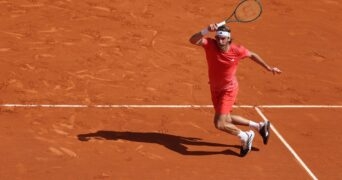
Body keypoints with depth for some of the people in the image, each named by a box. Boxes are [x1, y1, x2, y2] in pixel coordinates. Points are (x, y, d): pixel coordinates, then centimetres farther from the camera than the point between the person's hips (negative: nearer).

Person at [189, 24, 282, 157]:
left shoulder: (237, 50, -22)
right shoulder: (210, 44, -21)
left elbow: (252, 55, 0)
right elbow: (193, 40, -38)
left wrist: (268, 68, 9)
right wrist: (207, 30, -53)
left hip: (228, 90, -5)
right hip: (215, 89, 5)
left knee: (220, 124, -13)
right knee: (226, 119, 21)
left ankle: (245, 137, 14)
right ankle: (259, 126, 40)